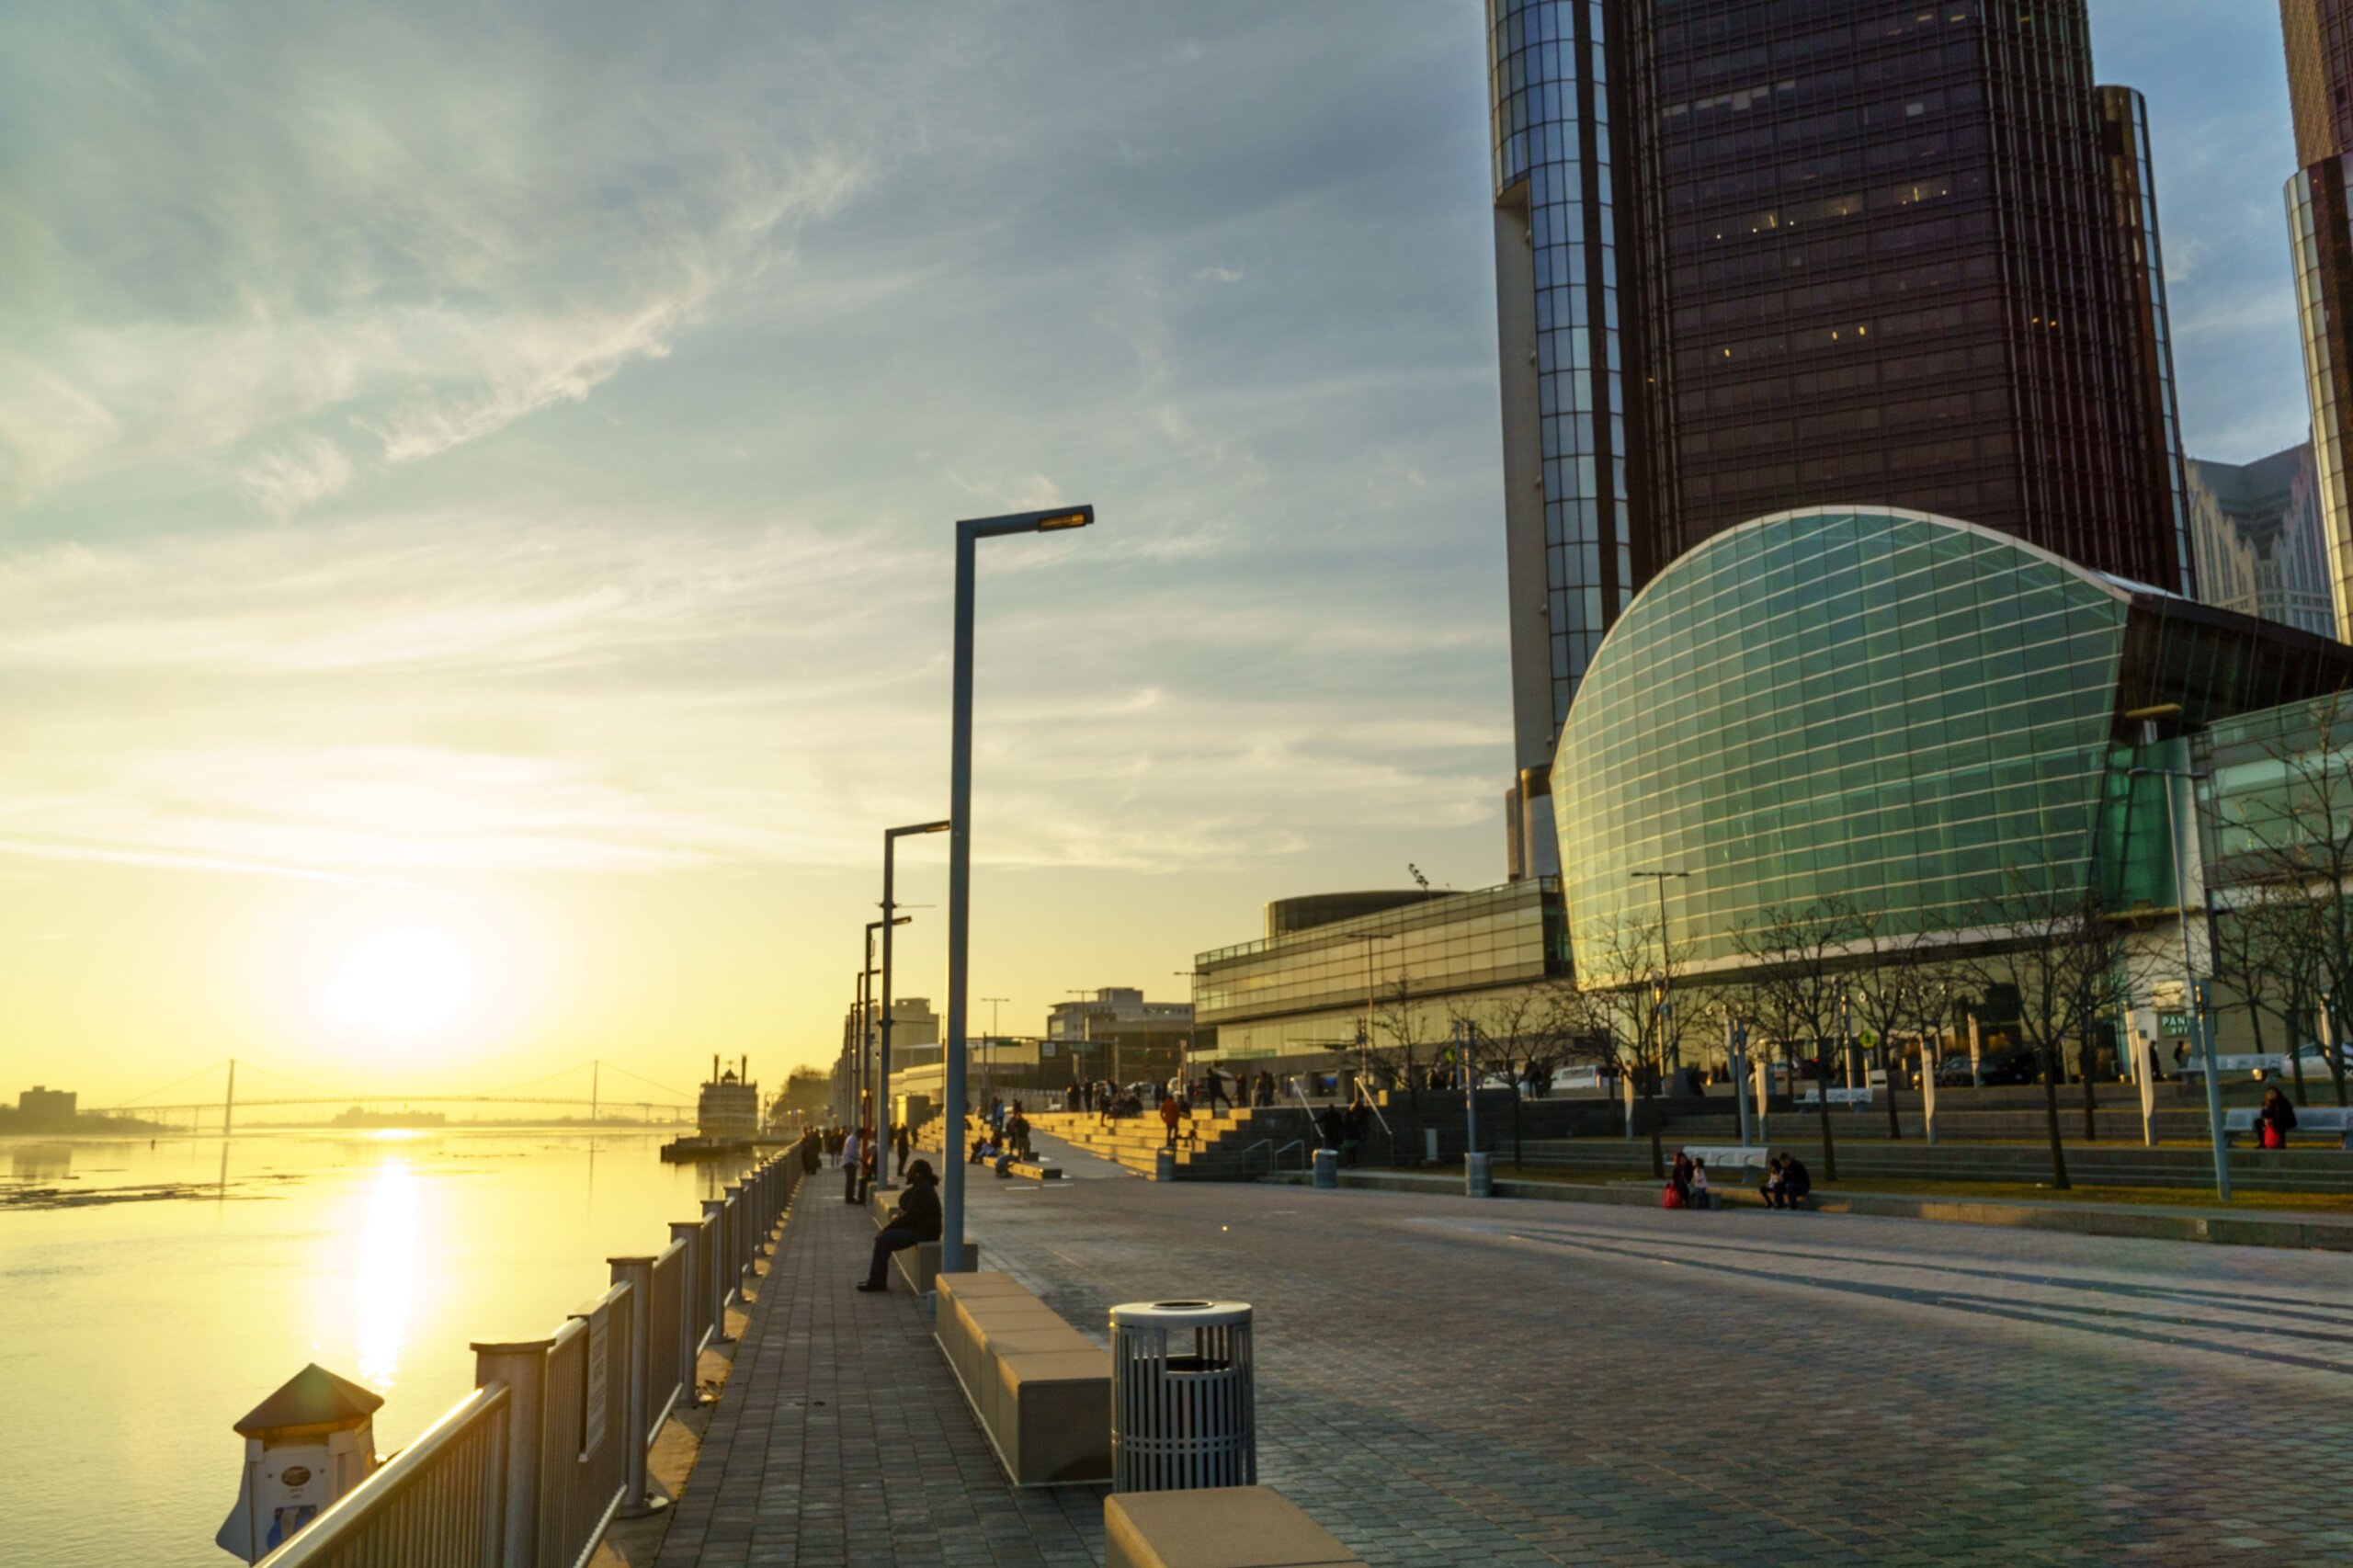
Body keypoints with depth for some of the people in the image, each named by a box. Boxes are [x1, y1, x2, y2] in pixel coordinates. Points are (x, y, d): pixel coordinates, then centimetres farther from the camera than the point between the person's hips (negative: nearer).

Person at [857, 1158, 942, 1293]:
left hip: (923, 1231, -11)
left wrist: (890, 1225, -13)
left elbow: (910, 1216, -22)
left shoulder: (922, 1191, -20)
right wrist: (897, 1216, 3)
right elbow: (909, 1211, 21)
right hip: (916, 1227, 11)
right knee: (882, 1237, 6)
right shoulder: (919, 1187, 13)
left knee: (883, 1240, -18)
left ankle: (877, 1282, -11)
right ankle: (876, 1279, 7)